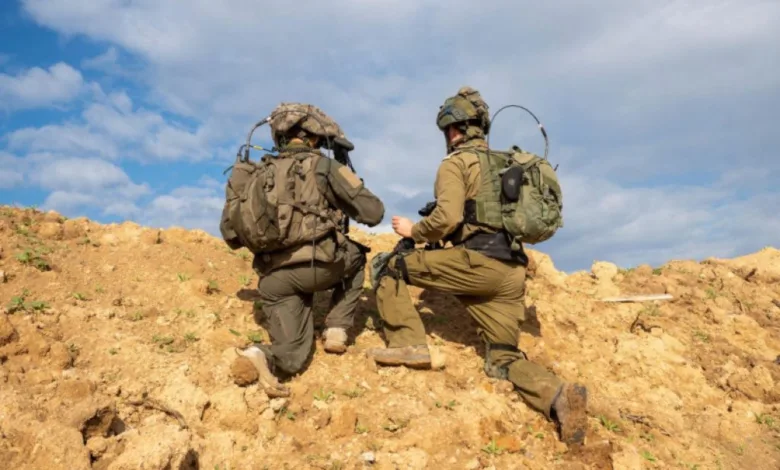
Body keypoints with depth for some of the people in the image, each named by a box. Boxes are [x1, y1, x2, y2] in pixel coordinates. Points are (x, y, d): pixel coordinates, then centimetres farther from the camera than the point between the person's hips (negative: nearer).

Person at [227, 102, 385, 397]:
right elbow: (373, 213, 3)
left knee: (294, 355, 15)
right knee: (356, 256, 30)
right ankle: (336, 329, 19)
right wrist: (346, 208, 26)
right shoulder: (324, 167, 3)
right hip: (316, 266, -4)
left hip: (273, 279, 4)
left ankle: (263, 356, -19)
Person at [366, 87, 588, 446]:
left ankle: (408, 344, -2)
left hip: (477, 263, -8)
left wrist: (413, 231, 6)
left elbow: (447, 219, -13)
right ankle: (558, 395, -13)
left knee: (390, 267, 6)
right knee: (503, 361, 11)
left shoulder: (456, 163, 2)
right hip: (512, 273, 8)